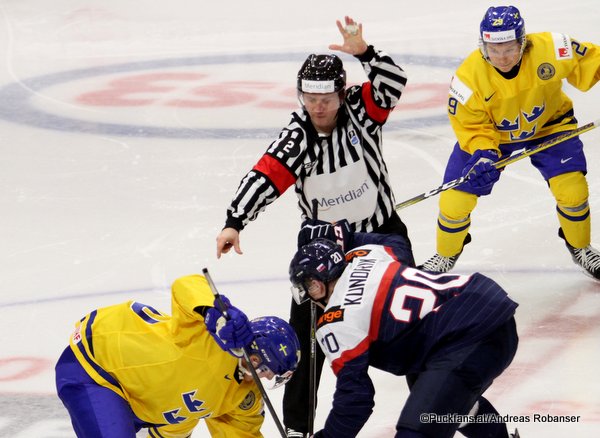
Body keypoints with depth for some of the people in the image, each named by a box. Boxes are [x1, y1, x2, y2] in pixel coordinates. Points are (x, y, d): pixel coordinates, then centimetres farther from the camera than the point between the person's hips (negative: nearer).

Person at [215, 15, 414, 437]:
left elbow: (393, 82, -32)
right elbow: (264, 178, -30)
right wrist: (234, 223, -43)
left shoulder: (361, 109, -16)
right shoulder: (296, 138, -19)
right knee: (307, 331, -3)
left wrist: (364, 53, -47)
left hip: (383, 231, 0)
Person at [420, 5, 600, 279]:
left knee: (572, 188, -14)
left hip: (548, 124, 0)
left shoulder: (551, 49, -33)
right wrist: (483, 152, -35)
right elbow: (470, 125, -19)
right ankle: (446, 255, 26)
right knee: (455, 198, -5)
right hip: (489, 133, 0)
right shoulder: (469, 77, -31)